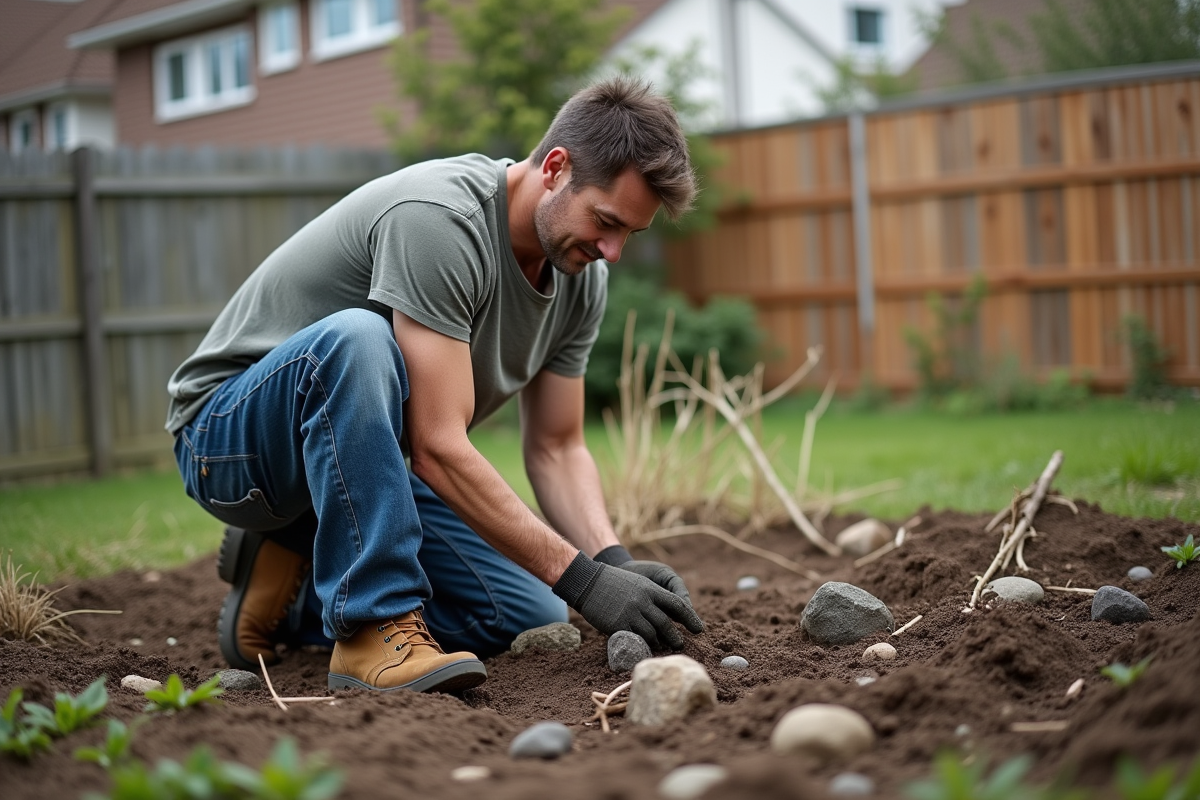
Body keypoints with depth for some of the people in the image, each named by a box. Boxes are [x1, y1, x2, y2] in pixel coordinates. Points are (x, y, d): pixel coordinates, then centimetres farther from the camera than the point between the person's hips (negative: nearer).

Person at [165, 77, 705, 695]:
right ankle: (374, 627, -32)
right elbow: (438, 448, -34)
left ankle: (296, 579, 10)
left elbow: (555, 449, 3)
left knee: (533, 619, -4)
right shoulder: (439, 219, -30)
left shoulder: (582, 278, -3)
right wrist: (584, 579, -33)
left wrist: (616, 562, -16)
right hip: (229, 435, -8)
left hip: (362, 456, 8)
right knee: (357, 337, -40)